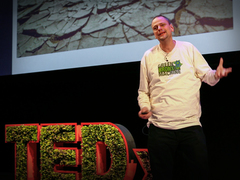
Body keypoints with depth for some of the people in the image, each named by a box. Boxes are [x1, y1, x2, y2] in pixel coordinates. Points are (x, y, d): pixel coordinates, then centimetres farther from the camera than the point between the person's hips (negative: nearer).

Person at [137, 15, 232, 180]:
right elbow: (143, 91, 15)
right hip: (159, 128, 1)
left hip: (191, 125, 0)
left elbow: (206, 75, 5)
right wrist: (144, 107, -5)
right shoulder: (148, 56, 11)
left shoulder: (188, 48, 9)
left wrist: (216, 74, -17)